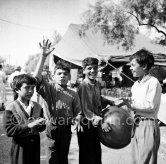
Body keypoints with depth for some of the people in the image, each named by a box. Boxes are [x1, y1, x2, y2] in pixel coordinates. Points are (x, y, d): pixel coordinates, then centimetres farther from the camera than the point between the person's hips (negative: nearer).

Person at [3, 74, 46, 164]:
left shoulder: (37, 107, 3)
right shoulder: (11, 108, -10)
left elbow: (41, 129, 9)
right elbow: (9, 131, -17)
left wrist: (41, 124, -14)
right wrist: (28, 125, -25)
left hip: (35, 145, 4)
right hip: (20, 146, -4)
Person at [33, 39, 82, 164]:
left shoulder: (73, 94, 4)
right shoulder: (48, 88, -3)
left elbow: (78, 113, 5)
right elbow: (37, 76, -19)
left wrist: (77, 119, -18)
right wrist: (44, 56, -27)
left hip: (66, 129, 2)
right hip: (52, 128, -2)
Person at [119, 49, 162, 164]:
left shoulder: (153, 82, -11)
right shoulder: (136, 84, 14)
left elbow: (150, 105, -17)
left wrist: (129, 103, -14)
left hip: (148, 125, -8)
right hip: (137, 124, 8)